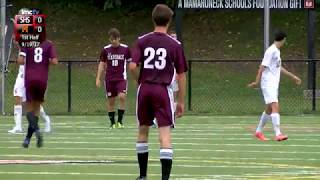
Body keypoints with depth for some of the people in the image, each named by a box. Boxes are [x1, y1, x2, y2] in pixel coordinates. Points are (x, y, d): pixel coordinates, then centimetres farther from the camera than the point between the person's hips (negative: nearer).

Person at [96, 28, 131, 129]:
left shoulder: (125, 49, -1)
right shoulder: (106, 50, 2)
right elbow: (102, 64, 8)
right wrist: (98, 78, 2)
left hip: (121, 78, -2)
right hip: (109, 78, 2)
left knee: (122, 97, -21)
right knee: (111, 101, 4)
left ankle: (120, 121, -11)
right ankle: (112, 123, 16)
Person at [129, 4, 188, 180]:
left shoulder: (142, 41, 2)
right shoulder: (175, 45, -1)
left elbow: (132, 66, -8)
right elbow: (181, 75, 0)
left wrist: (140, 82, 11)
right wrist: (181, 101, 7)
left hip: (145, 89, 3)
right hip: (163, 90, -3)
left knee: (143, 130, 18)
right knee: (165, 133, -7)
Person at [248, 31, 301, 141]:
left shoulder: (277, 51, 16)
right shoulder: (271, 51, -13)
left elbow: (279, 68, 27)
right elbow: (263, 67, -16)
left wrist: (293, 76, 31)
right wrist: (257, 81, -18)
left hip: (274, 84, 10)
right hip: (268, 84, -10)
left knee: (269, 110, 14)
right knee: (275, 106, -18)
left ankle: (258, 132, 25)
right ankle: (278, 134, -25)